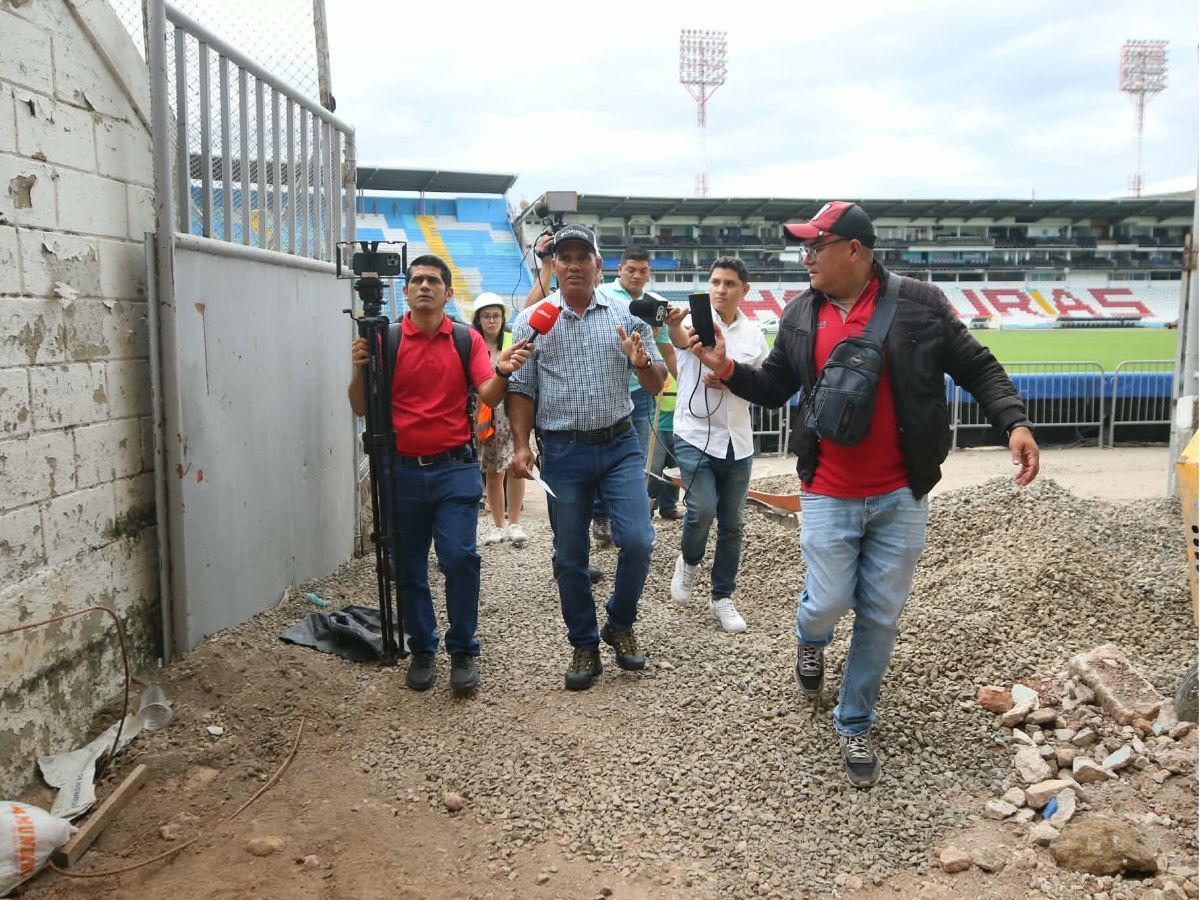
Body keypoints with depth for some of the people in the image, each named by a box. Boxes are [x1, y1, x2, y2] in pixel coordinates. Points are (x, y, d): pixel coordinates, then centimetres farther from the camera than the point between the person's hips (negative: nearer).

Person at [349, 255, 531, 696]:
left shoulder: (467, 340, 3)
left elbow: (488, 396, -6)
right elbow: (361, 408, 2)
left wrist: (503, 371, -26)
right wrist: (359, 368, -16)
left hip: (454, 467, -1)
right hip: (403, 469, 1)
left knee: (460, 557, -10)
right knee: (408, 566, 8)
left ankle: (463, 652, 6)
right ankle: (421, 651, 24)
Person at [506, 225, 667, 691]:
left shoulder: (626, 314, 2)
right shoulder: (531, 321, 2)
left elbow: (656, 385, 3)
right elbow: (520, 389, 3)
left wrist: (642, 363, -19)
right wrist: (521, 446, -8)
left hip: (620, 444, 0)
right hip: (563, 451, 0)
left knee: (637, 540, -8)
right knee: (569, 556, 7)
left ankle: (620, 623, 20)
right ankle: (584, 645, 25)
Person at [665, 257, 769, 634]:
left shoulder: (754, 334, 6)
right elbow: (682, 338, -32)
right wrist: (673, 323, -57)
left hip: (737, 441, 4)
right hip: (695, 436, -4)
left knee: (732, 523, 10)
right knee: (702, 510, -19)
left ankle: (722, 598, 26)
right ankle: (688, 561, 15)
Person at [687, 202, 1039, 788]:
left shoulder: (920, 303, -5)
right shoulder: (799, 316, 3)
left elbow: (976, 367, 1)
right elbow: (774, 390, 12)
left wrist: (1013, 421, -13)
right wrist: (726, 369, -4)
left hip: (900, 496, -1)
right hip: (828, 496, 1)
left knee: (881, 617, 7)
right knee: (829, 603, 1)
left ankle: (854, 725, 27)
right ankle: (810, 639, 41)